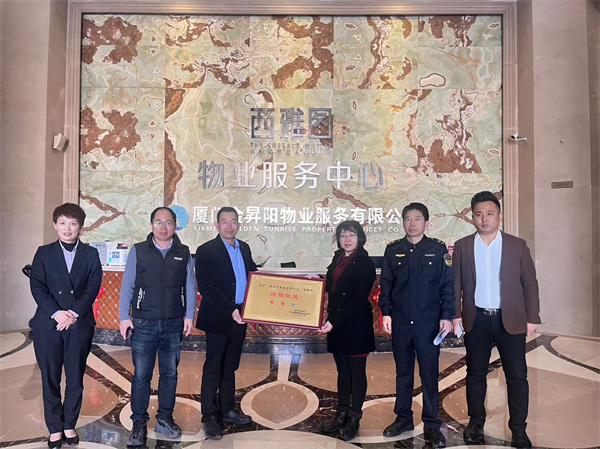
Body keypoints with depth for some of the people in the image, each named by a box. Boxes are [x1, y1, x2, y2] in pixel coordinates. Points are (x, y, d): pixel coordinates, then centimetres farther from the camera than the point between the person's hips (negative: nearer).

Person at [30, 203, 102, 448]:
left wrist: (75, 313, -15)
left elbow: (93, 287, -2)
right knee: (49, 379, 8)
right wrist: (56, 313, -15)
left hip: (80, 324, 0)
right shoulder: (44, 253, 7)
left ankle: (69, 425, 24)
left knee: (75, 380, 7)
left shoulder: (90, 254, 6)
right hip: (48, 325, 0)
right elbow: (37, 287, -2)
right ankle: (55, 429, 22)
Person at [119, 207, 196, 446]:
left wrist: (189, 316, 0)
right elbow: (127, 286, 1)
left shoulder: (183, 253, 5)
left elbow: (190, 287, 6)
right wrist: (124, 317, -4)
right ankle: (139, 423, 18)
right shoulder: (138, 251, 1)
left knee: (170, 373, 11)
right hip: (144, 324, -2)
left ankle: (165, 418, 26)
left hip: (174, 325, 2)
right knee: (141, 375, 4)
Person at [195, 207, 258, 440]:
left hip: (239, 317, 6)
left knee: (229, 367, 18)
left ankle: (227, 409, 31)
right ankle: (209, 417, 19)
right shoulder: (206, 250, -12)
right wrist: (230, 310, -24)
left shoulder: (244, 248, 8)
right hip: (218, 318, -6)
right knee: (213, 368, 6)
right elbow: (206, 287, -19)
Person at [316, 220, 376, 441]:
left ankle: (354, 419, 20)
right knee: (342, 370, 15)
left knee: (356, 371, 7)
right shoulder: (337, 259, 9)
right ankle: (341, 415, 27)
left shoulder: (365, 263, -12)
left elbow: (358, 298, -18)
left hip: (356, 325, -6)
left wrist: (334, 321, -22)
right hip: (336, 324, 6)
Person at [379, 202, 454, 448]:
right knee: (403, 372, 13)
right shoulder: (393, 250, 4)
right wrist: (386, 313, 1)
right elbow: (386, 284, 7)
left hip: (429, 323, -2)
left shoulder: (438, 249, -1)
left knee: (430, 374, 5)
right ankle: (403, 418, 27)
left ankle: (431, 425, 18)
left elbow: (448, 285, -1)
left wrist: (447, 316, -7)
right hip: (400, 322, 2)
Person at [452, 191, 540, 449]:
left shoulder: (517, 245, 1)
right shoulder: (462, 246, 3)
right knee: (475, 373, 12)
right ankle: (476, 423, 27)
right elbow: (456, 283, 3)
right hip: (476, 320, 1)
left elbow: (529, 283, 2)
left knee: (517, 375, 3)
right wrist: (455, 314, -3)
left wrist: (532, 318, -2)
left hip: (511, 320, -1)